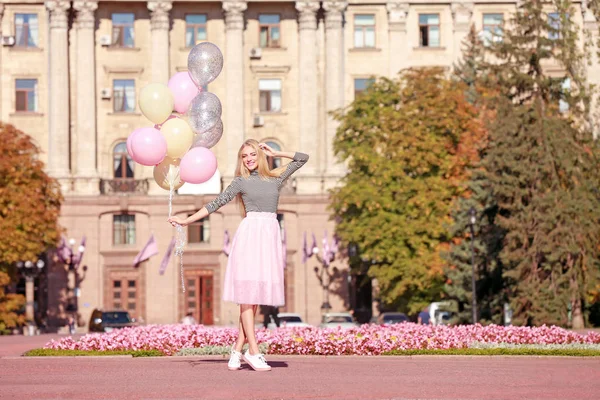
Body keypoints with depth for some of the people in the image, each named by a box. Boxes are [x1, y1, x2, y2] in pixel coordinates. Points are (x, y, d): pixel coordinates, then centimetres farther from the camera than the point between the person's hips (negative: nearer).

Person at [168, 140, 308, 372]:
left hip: (270, 235, 3)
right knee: (247, 293, -8)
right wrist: (187, 220, 9)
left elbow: (303, 158, 24)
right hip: (250, 233, -3)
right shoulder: (241, 181, 9)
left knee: (256, 294, -1)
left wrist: (274, 153, 20)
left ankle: (238, 349, 1)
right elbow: (216, 203, 11)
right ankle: (253, 352, -12)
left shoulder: (275, 178, 16)